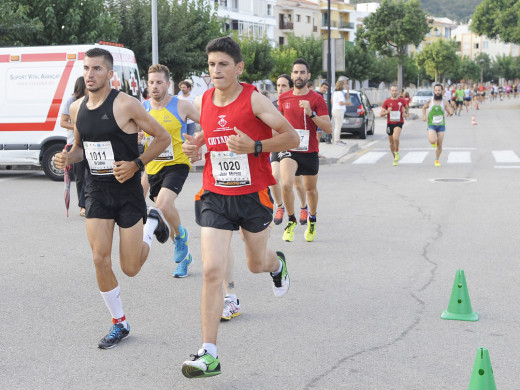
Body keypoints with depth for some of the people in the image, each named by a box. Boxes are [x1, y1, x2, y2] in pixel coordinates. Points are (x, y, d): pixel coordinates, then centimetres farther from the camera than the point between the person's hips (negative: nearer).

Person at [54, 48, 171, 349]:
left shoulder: (126, 105, -13)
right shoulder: (77, 108, 5)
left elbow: (163, 138, -8)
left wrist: (136, 164, -18)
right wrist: (67, 158, -3)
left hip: (127, 191, -4)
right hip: (96, 191, 4)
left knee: (131, 268, 0)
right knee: (100, 260, -4)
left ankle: (153, 222, 31)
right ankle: (120, 324, 14)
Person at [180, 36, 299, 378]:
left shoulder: (254, 100, -11)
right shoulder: (202, 103, 2)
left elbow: (292, 137, -8)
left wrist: (255, 147, -23)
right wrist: (195, 149, -3)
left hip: (253, 196, -2)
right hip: (215, 198, 2)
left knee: (256, 264, 17)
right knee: (212, 271, -10)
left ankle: (278, 264, 59)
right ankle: (210, 355, -8)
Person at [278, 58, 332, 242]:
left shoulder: (316, 99, -6)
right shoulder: (283, 98, 5)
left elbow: (328, 128, -12)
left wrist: (311, 113, -23)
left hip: (309, 151, -1)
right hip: (289, 149, 1)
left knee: (310, 189, 13)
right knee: (286, 184, -21)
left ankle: (312, 220, 40)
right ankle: (291, 220, 0)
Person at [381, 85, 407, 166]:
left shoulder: (402, 101, 2)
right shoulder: (386, 102, 2)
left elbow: (406, 110, 18)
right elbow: (381, 114, 1)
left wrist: (405, 114, -5)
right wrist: (387, 111, -18)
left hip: (399, 123, -2)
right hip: (390, 123, 2)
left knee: (395, 138, -27)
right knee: (391, 142, 10)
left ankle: (397, 153, -3)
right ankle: (395, 158, 28)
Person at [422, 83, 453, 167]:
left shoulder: (445, 102, -3)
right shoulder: (429, 101, -1)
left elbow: (450, 112, -1)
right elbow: (424, 108, 18)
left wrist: (451, 113, -26)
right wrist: (424, 116, 2)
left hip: (441, 125, 1)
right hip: (431, 125, -1)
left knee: (439, 145, 3)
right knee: (433, 141, -25)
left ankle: (437, 160, 25)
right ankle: (433, 142, 13)